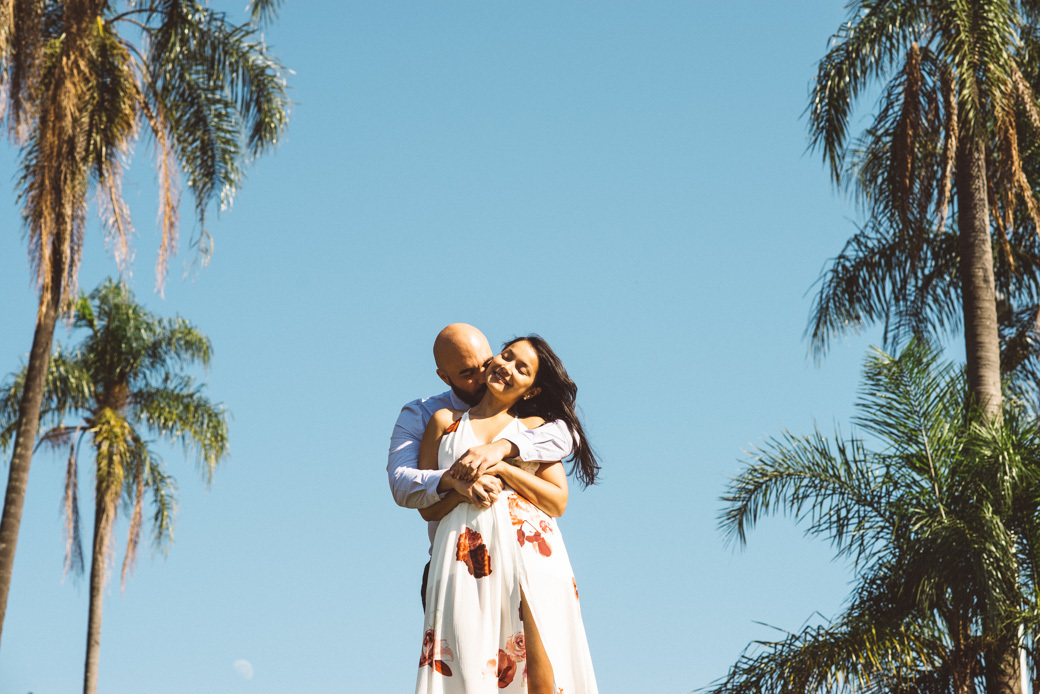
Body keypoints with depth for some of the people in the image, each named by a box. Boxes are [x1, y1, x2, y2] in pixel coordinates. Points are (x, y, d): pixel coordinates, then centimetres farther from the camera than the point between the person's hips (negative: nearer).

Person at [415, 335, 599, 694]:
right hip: (466, 554, 0)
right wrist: (466, 484, -4)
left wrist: (501, 466, -3)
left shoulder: (536, 426, 21)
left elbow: (558, 501, 7)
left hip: (530, 549, 0)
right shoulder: (445, 420, 23)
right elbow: (427, 507, 15)